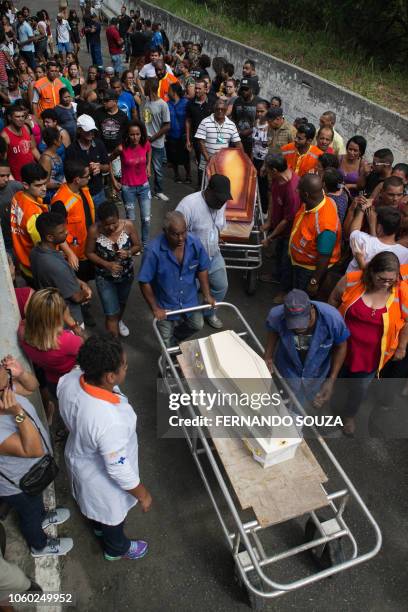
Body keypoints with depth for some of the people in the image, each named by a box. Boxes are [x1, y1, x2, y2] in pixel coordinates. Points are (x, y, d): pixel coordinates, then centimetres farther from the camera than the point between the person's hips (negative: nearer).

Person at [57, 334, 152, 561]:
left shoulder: (69, 380, -25)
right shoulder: (110, 421, -45)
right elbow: (118, 470, -29)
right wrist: (142, 494, -11)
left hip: (79, 455, 6)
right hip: (103, 477, -6)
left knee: (96, 503, 38)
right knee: (113, 513, 28)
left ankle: (100, 525, 69)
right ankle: (117, 548, 59)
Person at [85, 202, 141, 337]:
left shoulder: (128, 225, -21)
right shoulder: (94, 230, -25)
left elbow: (137, 246, -7)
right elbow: (89, 253, -12)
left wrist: (128, 252, -29)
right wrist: (106, 264, -26)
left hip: (126, 274, 3)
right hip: (105, 277, -3)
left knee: (122, 302, 31)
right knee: (111, 314, -1)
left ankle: (119, 321, 63)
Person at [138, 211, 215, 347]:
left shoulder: (195, 243, -20)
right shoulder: (153, 250, -32)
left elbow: (202, 269, -3)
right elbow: (145, 282, -22)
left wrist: (207, 295, -4)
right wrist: (155, 308, -18)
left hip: (189, 300, 3)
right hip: (165, 305, -3)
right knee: (168, 345, 15)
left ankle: (176, 336, 53)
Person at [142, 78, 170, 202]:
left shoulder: (162, 105, -13)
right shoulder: (145, 101, 4)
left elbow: (167, 126, -13)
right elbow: (142, 118, 12)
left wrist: (152, 138, -13)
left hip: (156, 143, -5)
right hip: (144, 140, 5)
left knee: (157, 169, 7)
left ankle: (158, 191, 22)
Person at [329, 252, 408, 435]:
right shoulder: (351, 281, -23)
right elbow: (334, 299, -3)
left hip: (372, 353, 0)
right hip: (343, 344, 1)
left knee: (360, 387, 16)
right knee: (336, 375, 25)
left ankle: (349, 414, 47)